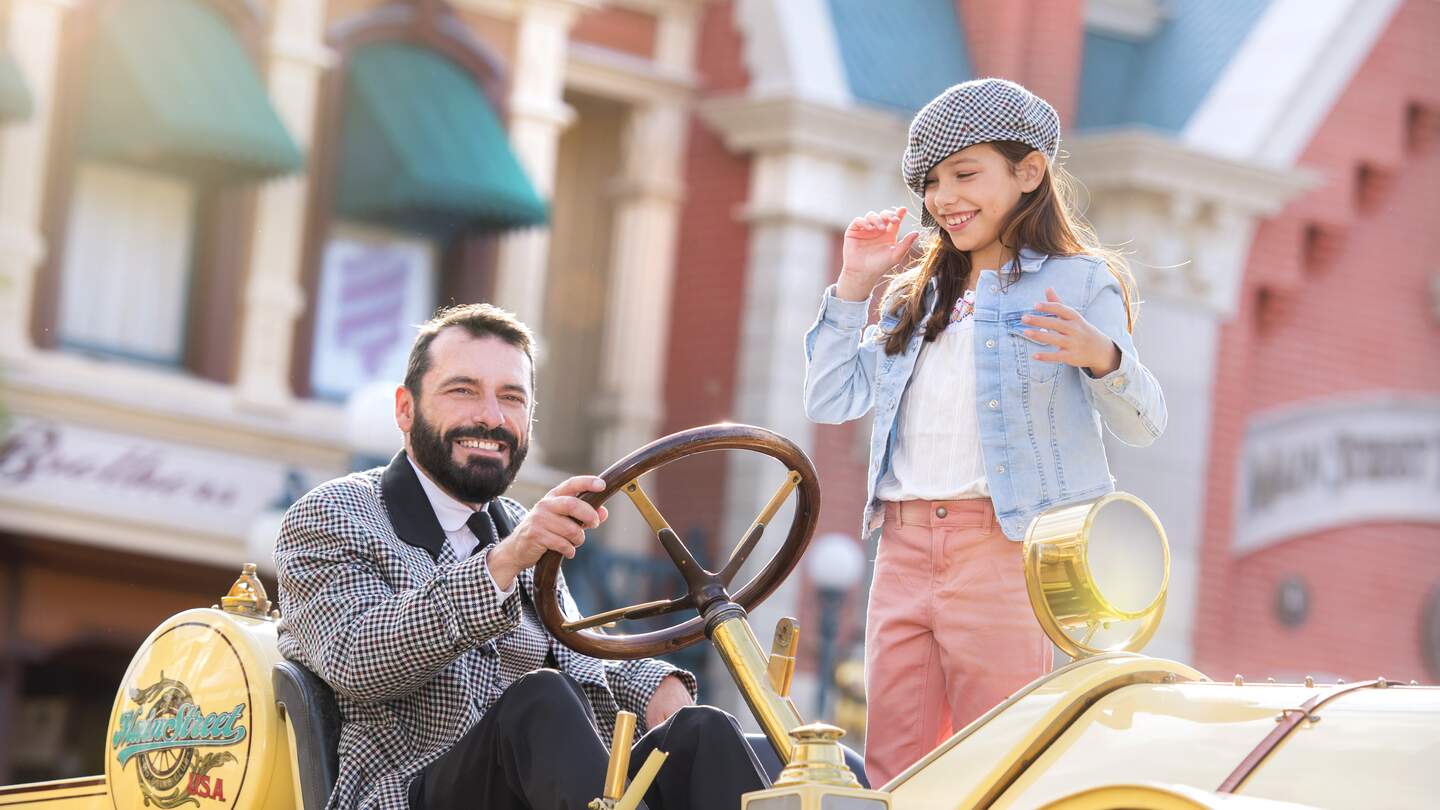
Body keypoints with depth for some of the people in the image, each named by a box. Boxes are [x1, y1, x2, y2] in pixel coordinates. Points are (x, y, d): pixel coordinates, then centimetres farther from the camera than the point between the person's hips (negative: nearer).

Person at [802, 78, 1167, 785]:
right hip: (904, 550, 6)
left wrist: (1102, 357, -25)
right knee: (891, 774, 6)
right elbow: (831, 401, 14)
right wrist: (853, 284, 12)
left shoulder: (1078, 283, 2)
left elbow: (1141, 426, -5)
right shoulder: (916, 297, 20)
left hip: (1005, 548, -6)